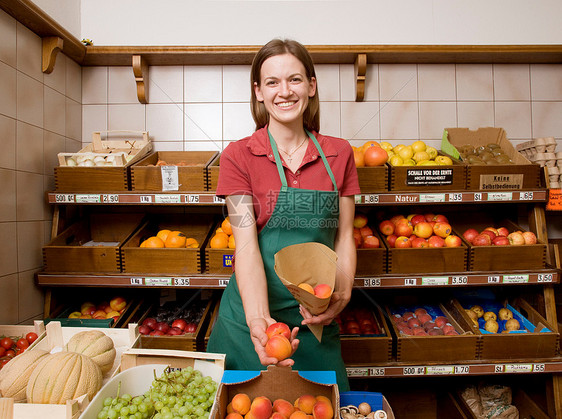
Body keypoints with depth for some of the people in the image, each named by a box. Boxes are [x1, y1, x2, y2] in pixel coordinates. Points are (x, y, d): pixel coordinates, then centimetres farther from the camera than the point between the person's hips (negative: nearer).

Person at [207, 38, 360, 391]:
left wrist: (342, 296, -13)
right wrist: (259, 320, -29)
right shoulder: (239, 156, -7)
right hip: (253, 313, -2)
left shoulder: (339, 154, 2)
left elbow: (344, 237, 3)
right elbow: (246, 244, -16)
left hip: (316, 318, 2)